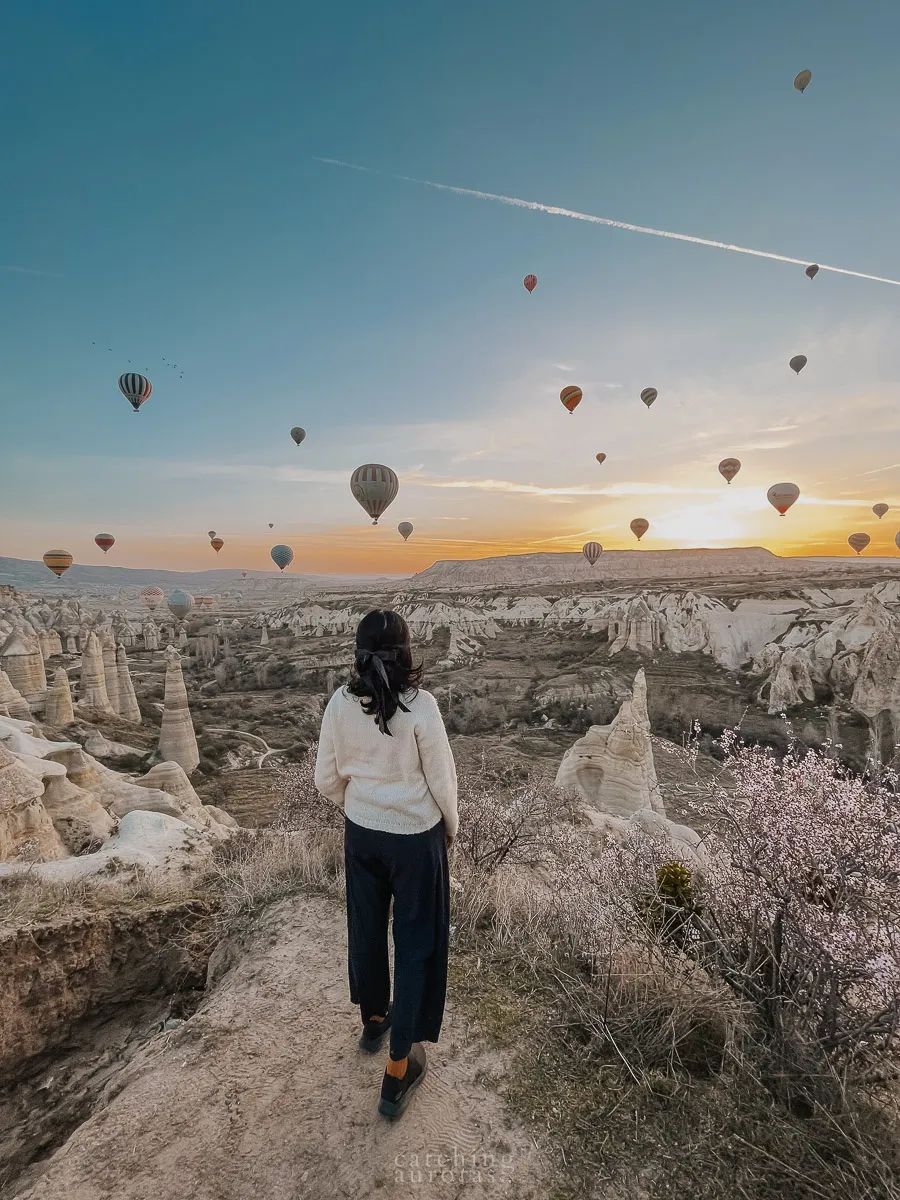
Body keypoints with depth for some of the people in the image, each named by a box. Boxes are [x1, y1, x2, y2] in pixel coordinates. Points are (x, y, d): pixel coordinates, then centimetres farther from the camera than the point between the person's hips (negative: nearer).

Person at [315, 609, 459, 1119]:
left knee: (366, 927, 25)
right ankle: (399, 1068, 27)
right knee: (416, 941, 15)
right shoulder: (420, 705, -24)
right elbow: (441, 781, -15)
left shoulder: (340, 704, -13)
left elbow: (327, 780, -3)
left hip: (362, 833, 4)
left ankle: (374, 1019, 50)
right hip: (416, 835, -4)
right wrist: (451, 827, 4)